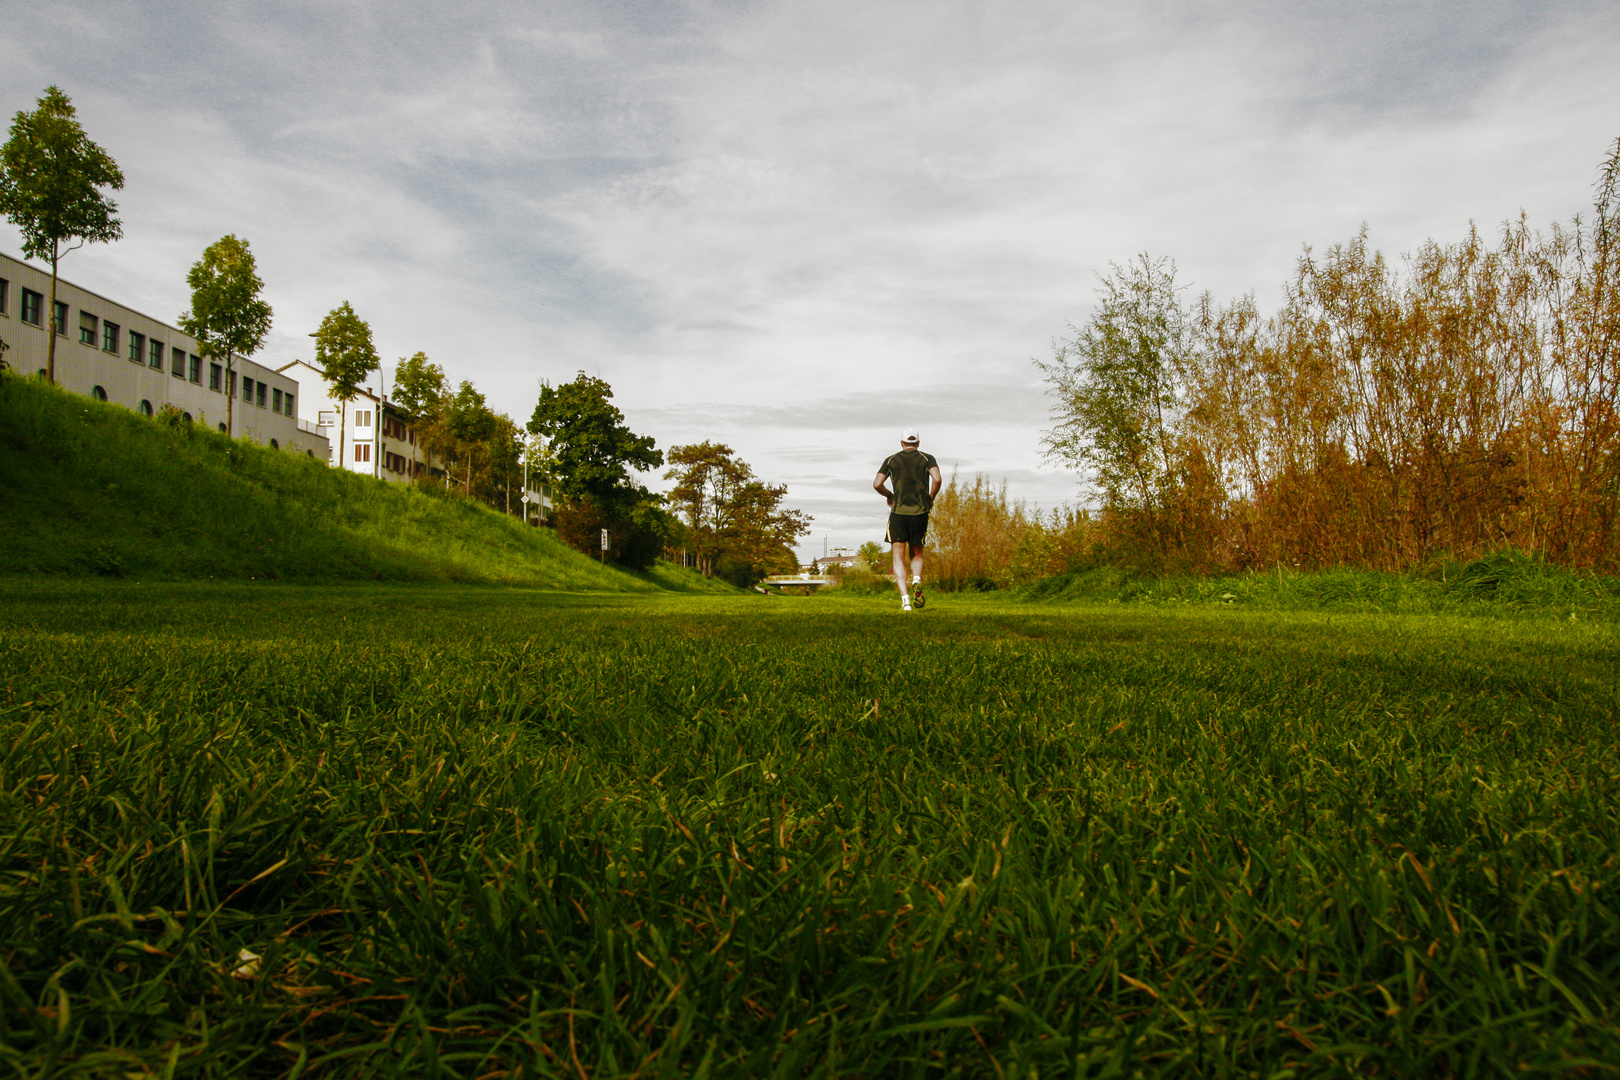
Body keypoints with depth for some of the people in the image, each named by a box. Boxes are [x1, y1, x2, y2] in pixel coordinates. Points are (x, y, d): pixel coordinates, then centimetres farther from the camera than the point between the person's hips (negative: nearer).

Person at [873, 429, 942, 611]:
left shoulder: (891, 460, 11)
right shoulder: (927, 458, 9)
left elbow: (877, 484, 1)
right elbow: (937, 479, -8)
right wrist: (931, 498, 8)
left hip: (898, 512, -1)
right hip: (920, 512, 1)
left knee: (899, 557, -1)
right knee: (916, 554, 18)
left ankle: (905, 598, -17)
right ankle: (917, 580, -13)